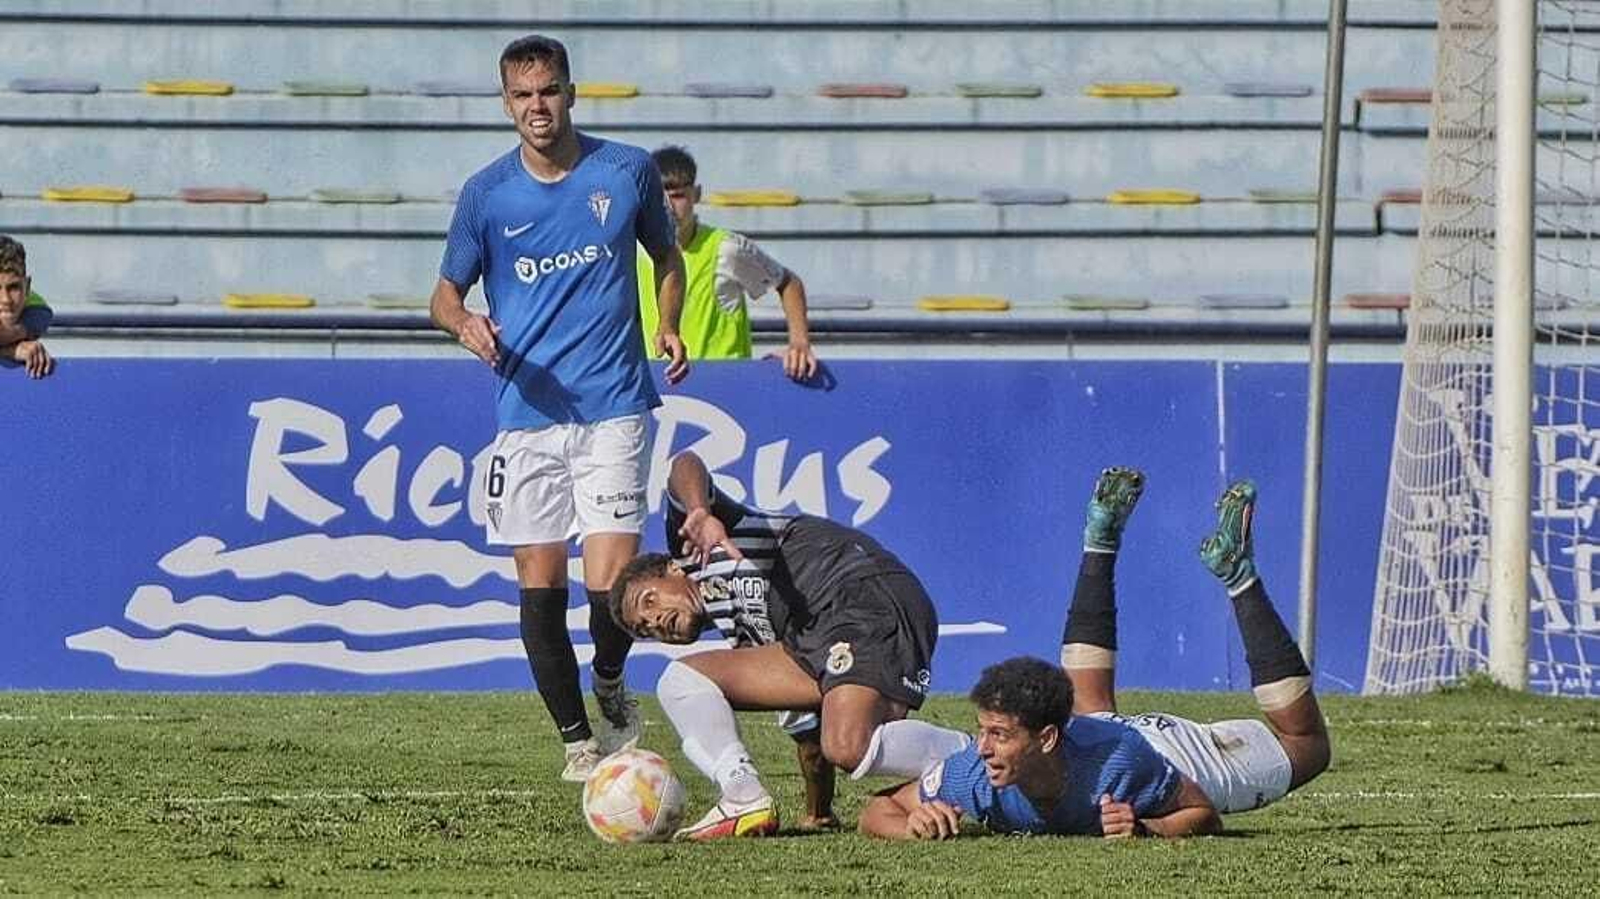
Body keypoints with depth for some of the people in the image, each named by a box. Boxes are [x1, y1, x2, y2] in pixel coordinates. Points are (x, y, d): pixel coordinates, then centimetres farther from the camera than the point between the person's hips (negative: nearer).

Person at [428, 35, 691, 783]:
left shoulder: (628, 171, 3)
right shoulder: (486, 193, 2)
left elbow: (666, 255, 19)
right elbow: (446, 294, 9)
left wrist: (668, 326, 1)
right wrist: (465, 323, -15)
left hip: (613, 408, -1)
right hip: (527, 411, 1)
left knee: (611, 583, -12)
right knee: (540, 587, 1)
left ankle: (610, 686, 19)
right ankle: (577, 740, 15)